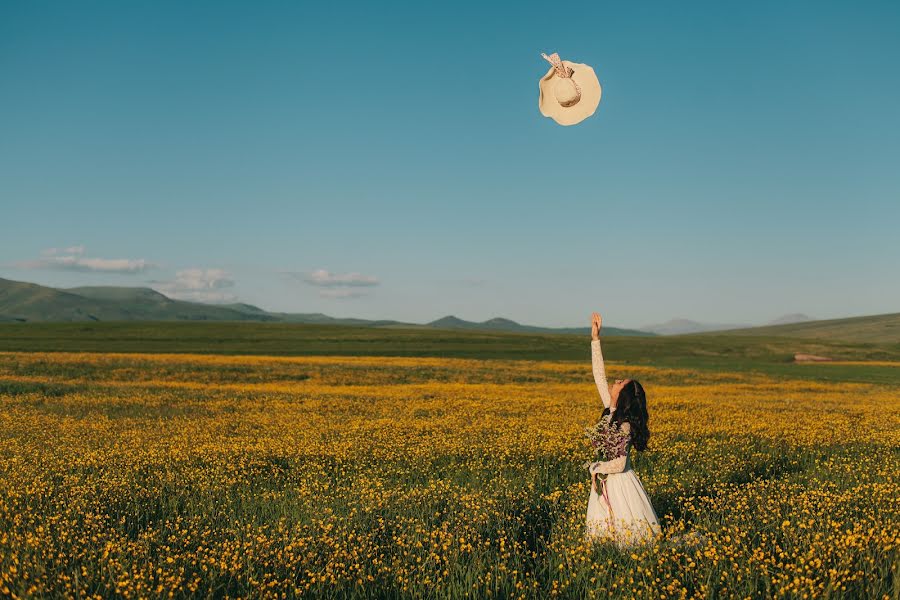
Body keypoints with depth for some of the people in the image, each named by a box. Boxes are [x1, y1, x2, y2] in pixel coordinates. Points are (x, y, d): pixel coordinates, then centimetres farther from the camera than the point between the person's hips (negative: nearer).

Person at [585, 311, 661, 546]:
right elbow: (599, 375, 1)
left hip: (620, 483, -8)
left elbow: (618, 464, -25)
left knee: (626, 536, 0)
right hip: (606, 482, 8)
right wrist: (595, 339, -2)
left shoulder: (623, 425, -23)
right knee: (604, 531, 11)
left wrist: (595, 468, -7)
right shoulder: (611, 410, -2)